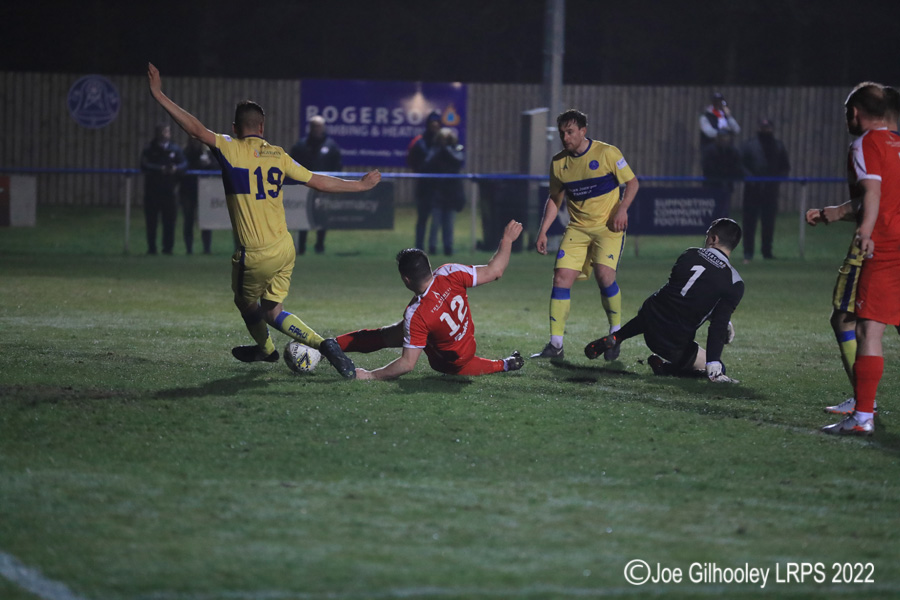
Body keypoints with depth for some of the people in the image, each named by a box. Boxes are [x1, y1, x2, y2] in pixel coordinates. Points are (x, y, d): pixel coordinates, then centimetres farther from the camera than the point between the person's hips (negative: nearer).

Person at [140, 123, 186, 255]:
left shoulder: (175, 149, 9)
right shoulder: (150, 149, 1)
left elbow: (184, 164, 4)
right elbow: (144, 165, -9)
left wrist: (176, 168, -17)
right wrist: (160, 169, -21)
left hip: (169, 190, 2)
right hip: (152, 189, -2)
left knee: (169, 219, 0)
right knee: (151, 220, 1)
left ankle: (168, 247, 7)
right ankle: (151, 248, 7)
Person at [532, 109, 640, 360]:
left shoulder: (607, 153, -8)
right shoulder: (559, 162, 5)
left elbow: (632, 182, -1)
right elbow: (555, 199, 15)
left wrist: (622, 209, -17)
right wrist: (543, 231, 7)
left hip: (608, 226, -4)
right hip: (577, 228, 4)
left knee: (604, 274, -21)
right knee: (561, 277, -9)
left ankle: (616, 333, 2)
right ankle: (555, 344, -4)